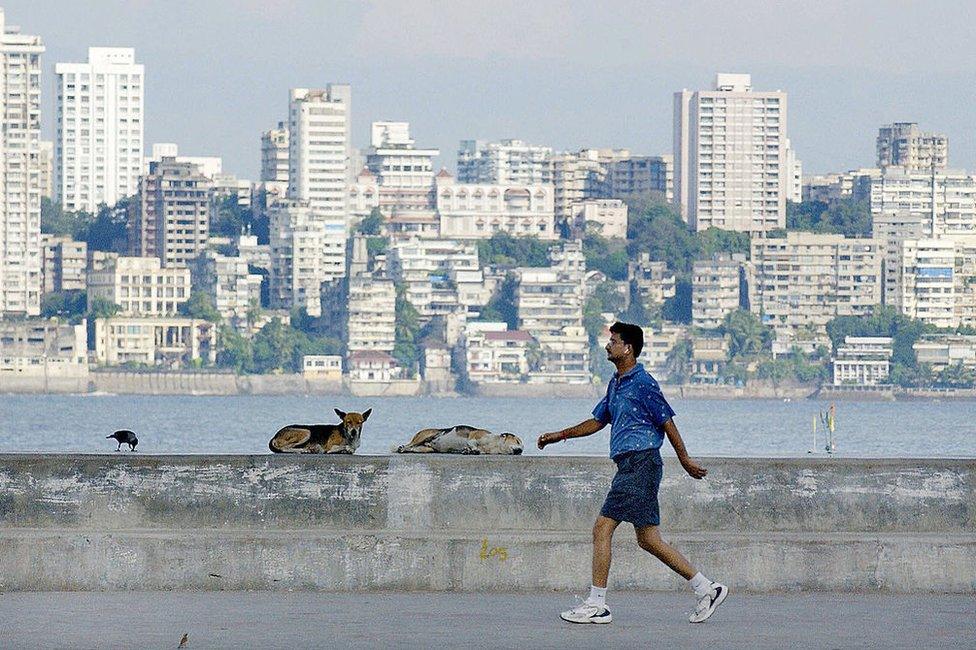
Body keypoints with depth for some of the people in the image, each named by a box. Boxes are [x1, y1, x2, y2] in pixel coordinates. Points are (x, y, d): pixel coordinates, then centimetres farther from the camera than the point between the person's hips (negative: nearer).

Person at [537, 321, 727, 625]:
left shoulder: (643, 384, -11)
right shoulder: (616, 383, 18)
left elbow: (667, 423, -8)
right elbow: (598, 421, 28)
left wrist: (685, 460, -5)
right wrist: (559, 436, 26)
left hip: (641, 462, -10)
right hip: (631, 466, 10)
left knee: (602, 528, -10)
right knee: (648, 539, 10)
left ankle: (596, 605, -7)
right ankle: (706, 588, 14)